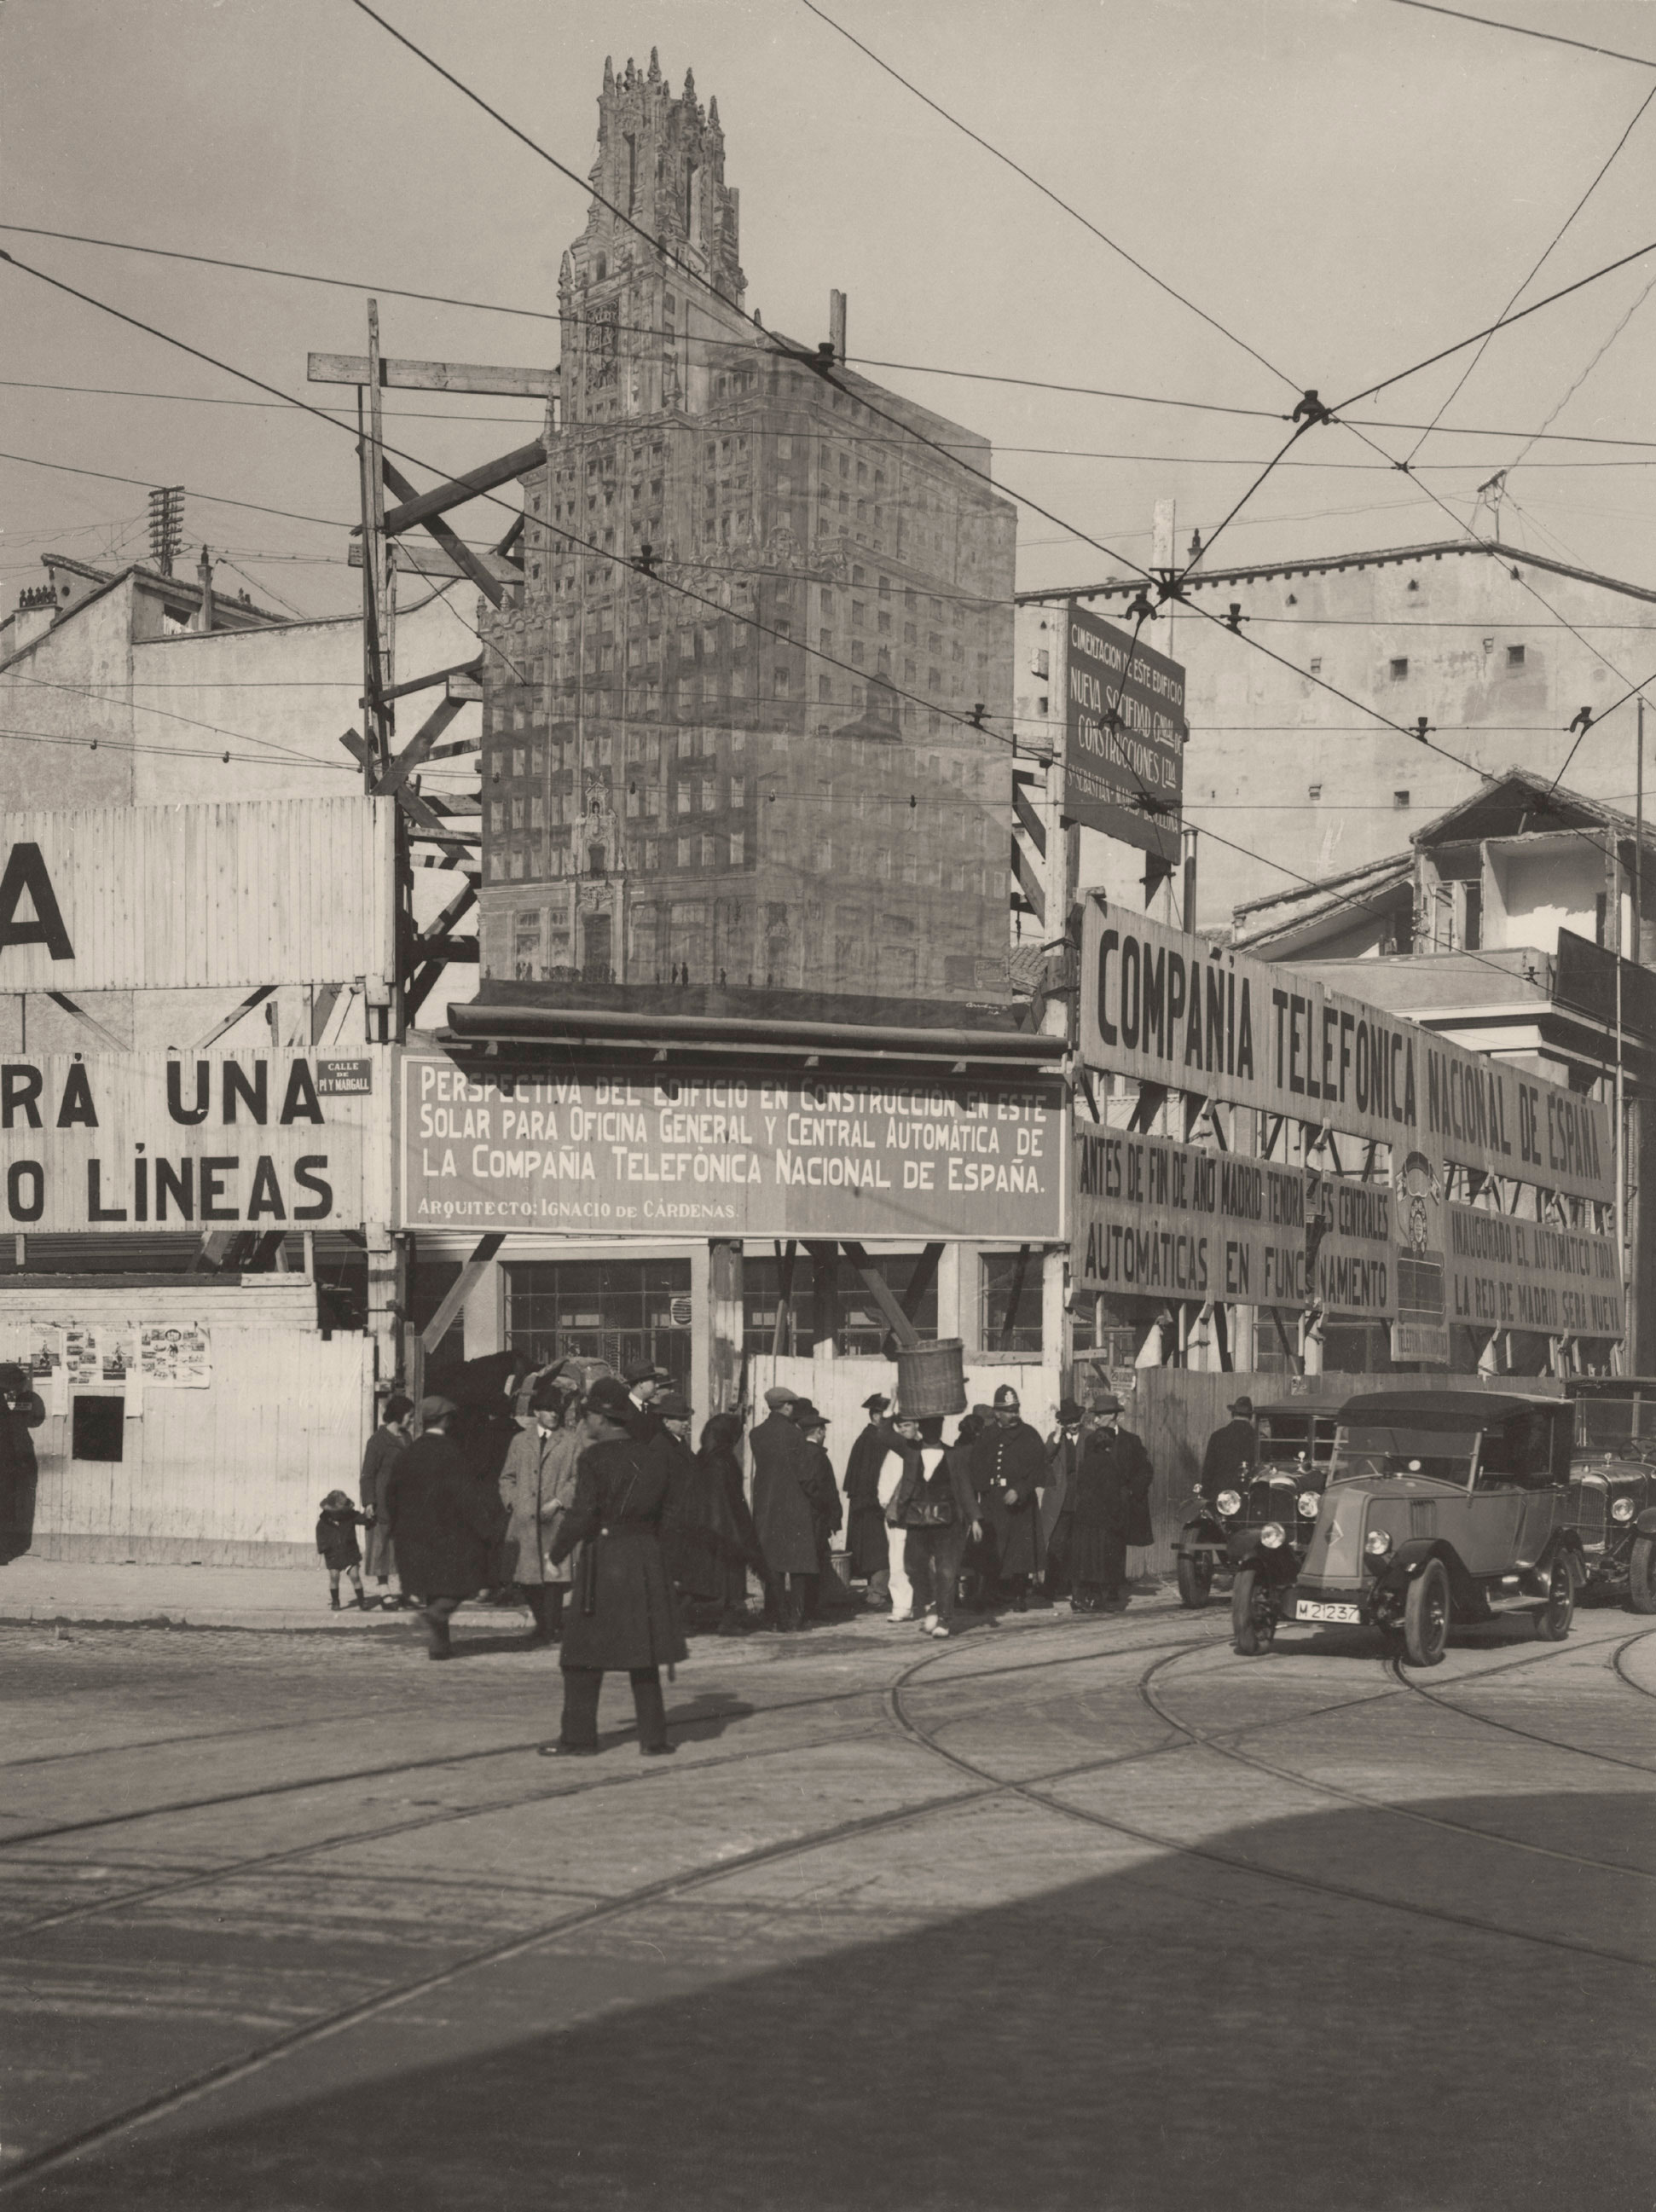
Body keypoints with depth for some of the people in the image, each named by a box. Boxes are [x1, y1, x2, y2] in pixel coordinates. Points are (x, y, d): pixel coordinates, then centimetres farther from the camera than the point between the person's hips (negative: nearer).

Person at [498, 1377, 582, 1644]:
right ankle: (543, 1622, 21)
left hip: (555, 1519, -3)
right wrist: (512, 1501, 1)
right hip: (524, 1519, 3)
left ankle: (550, 1628, 0)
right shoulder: (520, 1441, 15)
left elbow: (578, 1479, 2)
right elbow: (507, 1477, 19)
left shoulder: (571, 1441, 7)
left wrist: (558, 1502, -10)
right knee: (526, 1575, 3)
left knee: (553, 1574, -9)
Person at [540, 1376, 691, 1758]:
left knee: (585, 1654, 4)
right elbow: (675, 1510, 9)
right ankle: (653, 1738, 9)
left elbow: (583, 1515, -16)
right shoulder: (653, 1455, 6)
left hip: (604, 1558, -5)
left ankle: (578, 1737, 6)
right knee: (643, 1656, 11)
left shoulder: (594, 1459, -11)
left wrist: (558, 1550, -3)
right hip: (646, 1560, 5)